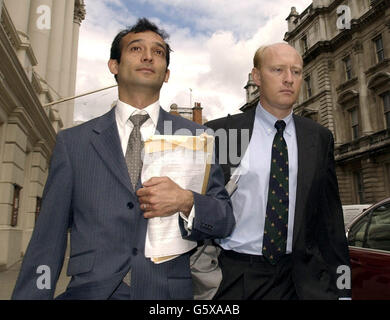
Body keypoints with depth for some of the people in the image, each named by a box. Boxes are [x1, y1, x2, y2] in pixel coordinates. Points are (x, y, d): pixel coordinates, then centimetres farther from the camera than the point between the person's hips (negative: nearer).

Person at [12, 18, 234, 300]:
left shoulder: (196, 137, 0)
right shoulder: (72, 142, 1)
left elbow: (225, 220, 0)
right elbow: (48, 240, 1)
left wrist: (185, 202, -17)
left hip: (169, 293, 1)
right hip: (89, 290, 0)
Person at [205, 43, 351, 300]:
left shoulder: (319, 138, 3)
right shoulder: (219, 133, -6)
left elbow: (330, 219, 6)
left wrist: (341, 287, 6)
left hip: (301, 278, 3)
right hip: (233, 276, -2)